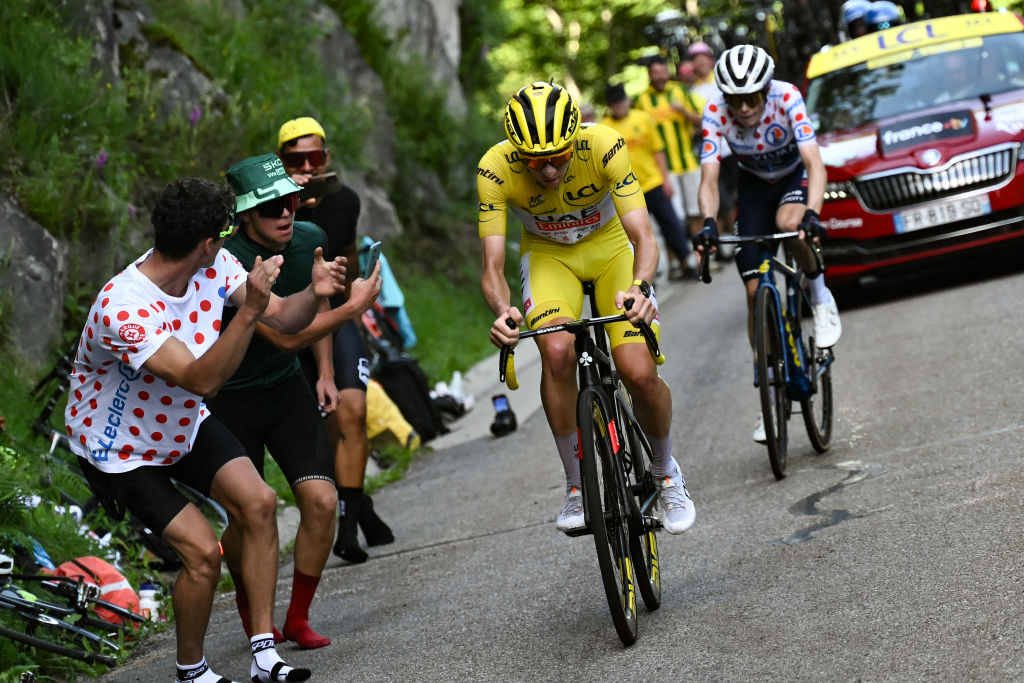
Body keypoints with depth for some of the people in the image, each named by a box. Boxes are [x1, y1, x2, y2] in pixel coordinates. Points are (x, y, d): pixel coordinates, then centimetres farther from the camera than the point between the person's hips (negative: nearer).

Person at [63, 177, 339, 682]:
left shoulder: (214, 268, -14)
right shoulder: (122, 309, -37)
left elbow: (283, 318, -8)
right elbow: (201, 379, -42)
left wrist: (314, 294, -30)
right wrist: (249, 311, -51)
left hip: (185, 424, 7)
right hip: (121, 448, -7)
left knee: (258, 503, -13)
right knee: (203, 552, -16)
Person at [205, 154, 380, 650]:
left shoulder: (309, 240, -7)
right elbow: (285, 335, -31)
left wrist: (325, 372, 13)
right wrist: (354, 308, -25)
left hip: (286, 387, 5)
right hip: (231, 398, -5)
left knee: (322, 501, -11)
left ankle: (298, 620, 6)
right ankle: (252, 617, 28)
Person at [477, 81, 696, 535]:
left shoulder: (603, 146, -32)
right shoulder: (495, 169, -29)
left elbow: (642, 236, -34)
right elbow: (492, 266, -28)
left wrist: (639, 286, -54)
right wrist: (502, 311, -50)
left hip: (609, 245, 0)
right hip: (547, 254, 0)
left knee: (640, 374, -17)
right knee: (558, 352, -29)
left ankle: (665, 473, 15)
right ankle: (577, 488, -11)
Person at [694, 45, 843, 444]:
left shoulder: (786, 98, -32)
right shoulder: (716, 113, -27)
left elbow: (815, 163, -39)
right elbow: (709, 178, -30)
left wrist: (812, 214, -55)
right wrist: (709, 224, -49)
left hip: (796, 174, -2)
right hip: (755, 183, 2)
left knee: (789, 223, -39)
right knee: (756, 290, -6)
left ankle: (819, 295, -8)